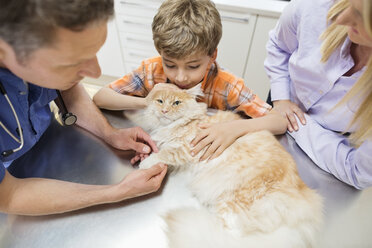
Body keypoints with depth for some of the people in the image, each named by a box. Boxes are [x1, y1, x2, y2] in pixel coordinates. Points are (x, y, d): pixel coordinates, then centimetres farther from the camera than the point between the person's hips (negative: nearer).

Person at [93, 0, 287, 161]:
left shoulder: (225, 86, -21)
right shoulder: (153, 70, -15)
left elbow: (280, 122, -19)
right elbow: (99, 98, -11)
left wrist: (235, 127, -37)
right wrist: (147, 102, -25)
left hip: (206, 159, -1)